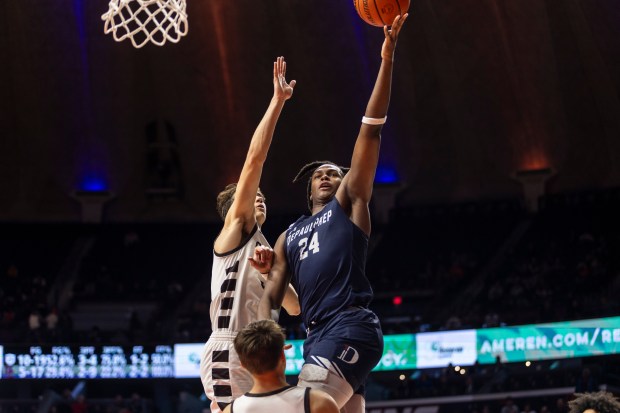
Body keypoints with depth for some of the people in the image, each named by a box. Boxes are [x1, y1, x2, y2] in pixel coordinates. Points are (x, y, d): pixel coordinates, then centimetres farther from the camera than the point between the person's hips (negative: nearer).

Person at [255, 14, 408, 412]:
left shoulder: (350, 203, 12)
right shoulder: (289, 237, 28)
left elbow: (371, 131, 3)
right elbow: (271, 296, 18)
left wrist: (387, 60, -4)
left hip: (351, 329, -7)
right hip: (319, 336, 7)